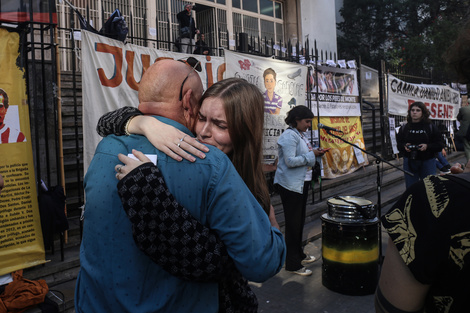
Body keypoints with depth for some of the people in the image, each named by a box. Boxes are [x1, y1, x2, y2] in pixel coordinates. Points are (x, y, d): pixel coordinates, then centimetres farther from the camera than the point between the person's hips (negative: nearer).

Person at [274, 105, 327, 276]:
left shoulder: (301, 135, 13)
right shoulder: (289, 136, -16)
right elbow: (290, 161, -25)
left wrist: (315, 153, 2)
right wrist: (311, 154, -18)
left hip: (302, 183, 10)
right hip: (290, 185, -9)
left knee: (300, 220, 18)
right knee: (293, 223, -3)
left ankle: (299, 254, 33)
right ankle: (293, 264, 7)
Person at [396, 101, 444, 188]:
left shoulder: (431, 127, 1)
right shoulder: (404, 128, 6)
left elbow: (440, 145, -1)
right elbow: (398, 144, 9)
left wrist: (427, 146, -19)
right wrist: (404, 146, -13)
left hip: (427, 161, -1)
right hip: (409, 161, 1)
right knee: (410, 187, 6)